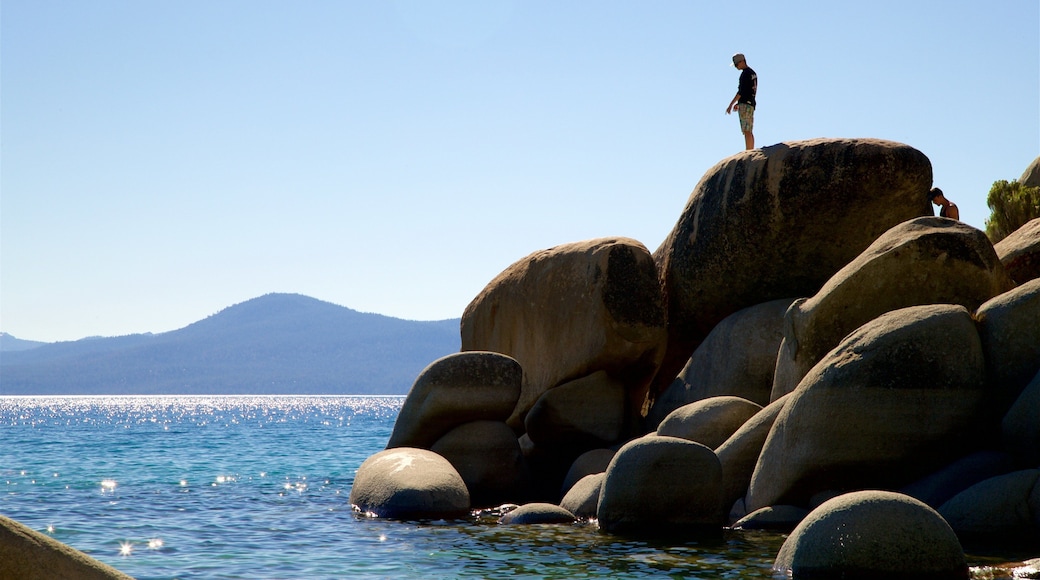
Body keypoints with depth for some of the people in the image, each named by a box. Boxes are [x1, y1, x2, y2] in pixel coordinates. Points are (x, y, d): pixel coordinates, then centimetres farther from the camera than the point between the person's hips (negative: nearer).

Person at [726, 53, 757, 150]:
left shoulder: (745, 73, -11)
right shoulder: (753, 73, 19)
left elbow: (741, 91, -18)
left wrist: (731, 104, -18)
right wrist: (738, 103, 26)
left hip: (745, 104, -10)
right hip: (751, 103, 10)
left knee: (747, 131, -13)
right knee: (749, 132, 9)